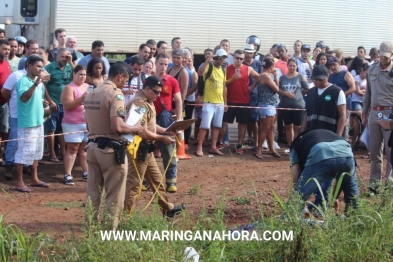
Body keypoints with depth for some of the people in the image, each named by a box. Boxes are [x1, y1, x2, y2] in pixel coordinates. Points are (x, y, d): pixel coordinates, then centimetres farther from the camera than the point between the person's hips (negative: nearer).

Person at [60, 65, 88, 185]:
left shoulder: (87, 86, 13)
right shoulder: (69, 88, -8)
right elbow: (67, 105, -18)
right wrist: (82, 98, -26)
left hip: (88, 123, 6)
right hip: (73, 124, -6)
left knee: (85, 148, 10)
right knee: (72, 149, -6)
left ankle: (86, 173, 15)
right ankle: (67, 175, -5)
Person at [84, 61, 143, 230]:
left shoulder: (91, 94, 10)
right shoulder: (115, 94, -15)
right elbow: (117, 127, -24)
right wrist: (135, 129, -8)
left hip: (92, 146, 8)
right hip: (110, 149, -8)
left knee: (93, 192, 15)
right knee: (114, 194, 3)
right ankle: (111, 229, 7)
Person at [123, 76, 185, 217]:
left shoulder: (148, 102, 12)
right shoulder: (139, 104, -21)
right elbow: (143, 133, -25)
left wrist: (167, 131, 7)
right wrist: (162, 138, -14)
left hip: (146, 149, 11)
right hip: (138, 149, -11)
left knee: (156, 179, 21)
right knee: (134, 185, -5)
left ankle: (168, 208, 35)